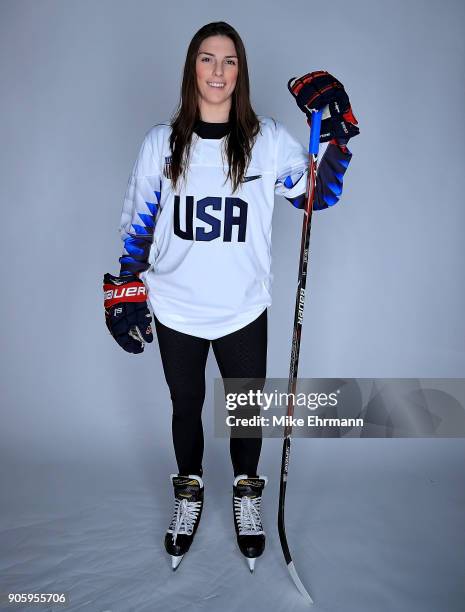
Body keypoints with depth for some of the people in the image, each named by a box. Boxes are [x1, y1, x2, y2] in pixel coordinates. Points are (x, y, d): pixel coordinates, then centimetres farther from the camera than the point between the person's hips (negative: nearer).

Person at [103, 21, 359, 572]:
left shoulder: (269, 140, -5)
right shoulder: (161, 142, -2)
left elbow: (317, 197, -2)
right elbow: (138, 222, 3)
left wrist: (336, 136, -15)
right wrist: (127, 291, 1)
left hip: (244, 311, 0)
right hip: (175, 310, 1)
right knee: (186, 407, 18)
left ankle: (246, 496, 41)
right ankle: (189, 496, 42)